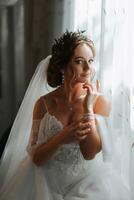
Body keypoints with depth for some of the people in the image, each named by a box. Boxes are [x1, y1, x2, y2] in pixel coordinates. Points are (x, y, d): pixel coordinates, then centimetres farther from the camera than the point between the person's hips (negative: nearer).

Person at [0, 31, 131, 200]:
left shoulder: (100, 102, -4)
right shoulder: (44, 103, -3)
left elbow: (90, 152, -13)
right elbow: (36, 158, -6)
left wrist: (87, 106, -15)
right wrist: (61, 138, -22)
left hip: (89, 185, 1)